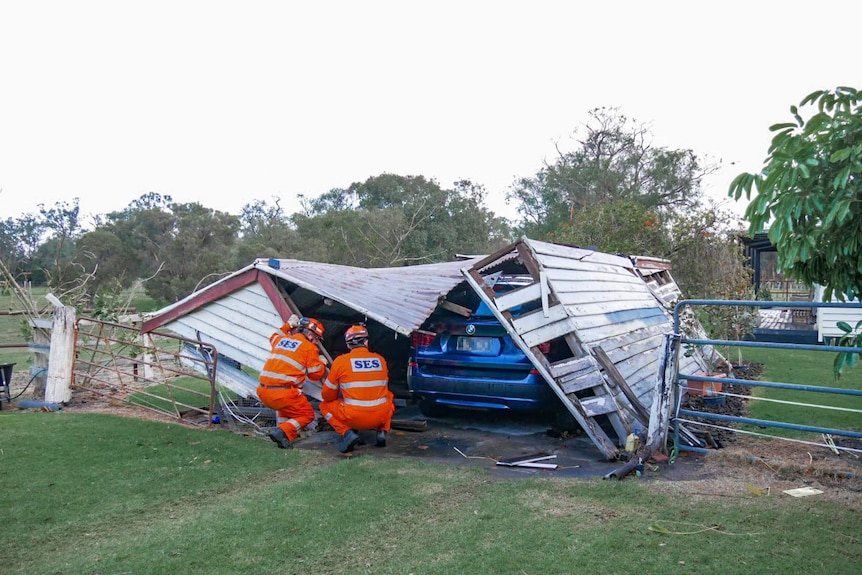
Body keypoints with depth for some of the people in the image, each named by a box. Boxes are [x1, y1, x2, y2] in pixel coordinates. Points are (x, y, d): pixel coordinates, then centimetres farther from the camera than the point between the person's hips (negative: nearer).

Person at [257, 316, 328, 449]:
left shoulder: (281, 339, 17)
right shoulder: (309, 348, 1)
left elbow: (273, 338, 44)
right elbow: (316, 375, 6)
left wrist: (288, 325, 48)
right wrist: (322, 363, 25)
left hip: (262, 392, 7)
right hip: (283, 393, -7)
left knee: (286, 405, 37)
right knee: (307, 415, 12)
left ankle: (282, 426, 16)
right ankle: (284, 431, -11)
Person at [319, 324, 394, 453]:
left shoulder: (341, 361, -3)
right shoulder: (381, 360, 6)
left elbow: (327, 396, 6)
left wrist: (342, 397, 27)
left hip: (354, 418, -3)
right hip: (381, 417, 3)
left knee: (325, 405, 22)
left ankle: (347, 433, -1)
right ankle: (382, 431, 13)